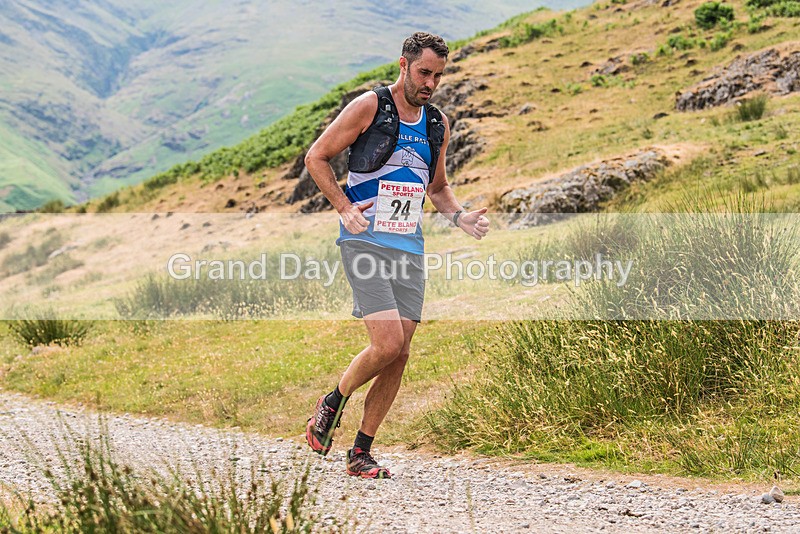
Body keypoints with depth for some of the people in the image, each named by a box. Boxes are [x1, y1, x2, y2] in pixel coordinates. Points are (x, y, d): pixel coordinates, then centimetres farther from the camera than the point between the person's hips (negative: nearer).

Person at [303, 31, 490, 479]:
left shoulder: (438, 124, 13)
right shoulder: (369, 107, -5)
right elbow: (316, 157, -2)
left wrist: (459, 216, 6)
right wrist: (345, 208, -14)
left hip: (410, 248, 6)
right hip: (365, 241, -6)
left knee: (400, 355, 1)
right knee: (388, 343, -19)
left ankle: (361, 454, 12)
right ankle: (333, 404, 9)